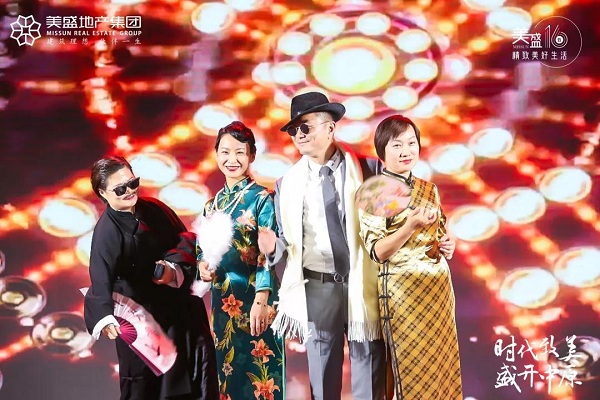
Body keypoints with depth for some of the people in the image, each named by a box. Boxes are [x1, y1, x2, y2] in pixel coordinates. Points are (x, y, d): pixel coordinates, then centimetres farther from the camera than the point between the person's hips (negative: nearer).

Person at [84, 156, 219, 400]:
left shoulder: (153, 208, -1)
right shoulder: (107, 232, -19)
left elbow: (185, 238, 4)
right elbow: (101, 281, -30)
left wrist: (173, 267, -16)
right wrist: (106, 318, -48)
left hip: (180, 307, 6)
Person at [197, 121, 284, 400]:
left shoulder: (262, 198, -7)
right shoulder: (213, 204, 11)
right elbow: (203, 249, 18)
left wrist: (261, 300, -20)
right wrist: (202, 265, -4)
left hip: (253, 297, -6)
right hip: (222, 300, 6)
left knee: (259, 370, 1)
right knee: (227, 366, 14)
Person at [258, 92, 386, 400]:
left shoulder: (369, 168, 0)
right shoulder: (287, 184, 5)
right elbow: (288, 242, 7)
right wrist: (274, 246, -14)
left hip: (363, 285, -1)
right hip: (316, 287, 2)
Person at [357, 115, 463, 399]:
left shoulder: (429, 190, 10)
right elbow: (378, 251, -14)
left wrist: (446, 246, -2)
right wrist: (412, 225, -26)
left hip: (439, 286, 6)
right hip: (403, 289, -6)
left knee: (442, 366, 12)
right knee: (413, 372, 2)